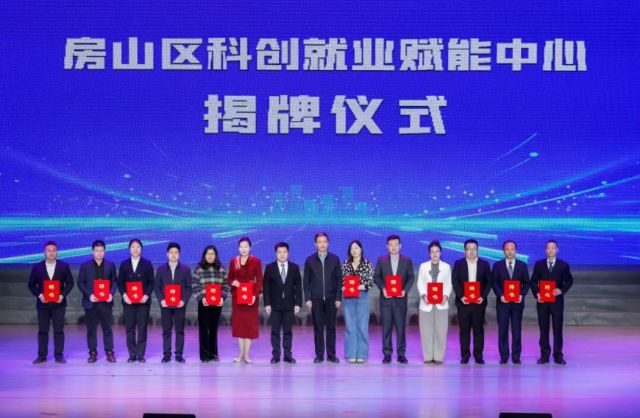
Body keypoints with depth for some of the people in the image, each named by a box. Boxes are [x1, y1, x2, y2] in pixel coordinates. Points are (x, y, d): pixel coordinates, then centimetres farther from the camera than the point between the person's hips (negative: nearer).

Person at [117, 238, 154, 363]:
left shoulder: (147, 264, 5)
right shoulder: (124, 264, 9)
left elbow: (151, 282, 2)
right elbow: (120, 282, 6)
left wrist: (147, 295, -11)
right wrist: (124, 295, -9)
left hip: (143, 300, -1)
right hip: (128, 301, 1)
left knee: (142, 328, -1)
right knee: (130, 328, 2)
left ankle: (141, 355, 3)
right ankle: (132, 355, 6)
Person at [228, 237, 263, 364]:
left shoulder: (256, 261, -2)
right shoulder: (233, 261, 5)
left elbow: (259, 281, -5)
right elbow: (229, 279, 11)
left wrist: (255, 295, -18)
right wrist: (233, 282, -13)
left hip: (251, 296, -2)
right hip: (237, 296, 2)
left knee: (250, 324, -1)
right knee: (239, 324, 4)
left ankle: (246, 354, 3)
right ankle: (241, 354, 12)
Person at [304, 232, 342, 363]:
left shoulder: (334, 259, 5)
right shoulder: (310, 260, 5)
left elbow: (339, 279, 4)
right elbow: (306, 281, 5)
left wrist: (338, 298, -3)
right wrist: (307, 298, -3)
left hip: (331, 298, 0)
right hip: (316, 299, 0)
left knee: (331, 327, 3)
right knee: (318, 328, 2)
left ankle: (331, 355, 8)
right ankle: (319, 355, 7)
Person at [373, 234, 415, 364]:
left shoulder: (407, 261, 6)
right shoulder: (381, 260, 6)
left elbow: (410, 278, 5)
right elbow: (376, 277, 6)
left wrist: (405, 290, -10)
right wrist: (383, 289, -9)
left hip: (400, 298, 0)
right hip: (386, 298, 0)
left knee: (401, 326, 0)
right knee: (386, 327, 1)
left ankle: (401, 354, 6)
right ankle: (387, 354, 6)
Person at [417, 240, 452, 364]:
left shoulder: (446, 267, 10)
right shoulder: (423, 266, 10)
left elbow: (449, 285, 7)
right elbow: (420, 284, 6)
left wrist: (445, 296, -10)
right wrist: (424, 295, -10)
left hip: (441, 303, 0)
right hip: (426, 303, 0)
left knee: (440, 331, -2)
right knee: (426, 331, 0)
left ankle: (438, 357, 3)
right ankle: (428, 357, 6)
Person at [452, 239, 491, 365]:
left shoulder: (484, 264, 7)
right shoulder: (458, 264, 6)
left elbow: (488, 282, 4)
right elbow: (455, 282, 1)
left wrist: (483, 296, -9)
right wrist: (461, 296, -12)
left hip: (479, 302, 0)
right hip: (463, 301, 0)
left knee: (478, 329, 3)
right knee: (464, 329, 2)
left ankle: (478, 355, 7)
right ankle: (465, 355, 7)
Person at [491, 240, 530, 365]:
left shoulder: (522, 265, 7)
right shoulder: (497, 265, 5)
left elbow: (526, 283, 6)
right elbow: (494, 283, 2)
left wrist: (522, 295, -10)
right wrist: (500, 295, -12)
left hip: (517, 302, 1)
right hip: (502, 302, 0)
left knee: (517, 330, 2)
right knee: (502, 330, 0)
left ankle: (516, 357, 6)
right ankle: (504, 356, 5)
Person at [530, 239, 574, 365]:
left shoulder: (563, 265, 2)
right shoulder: (539, 264, 4)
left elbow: (569, 281, 6)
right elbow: (533, 281, 6)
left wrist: (562, 290, -11)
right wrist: (536, 293, -8)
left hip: (557, 300, -1)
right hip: (542, 301, 1)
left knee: (558, 328, 1)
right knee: (543, 328, 4)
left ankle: (558, 356, 6)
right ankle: (544, 355, 9)